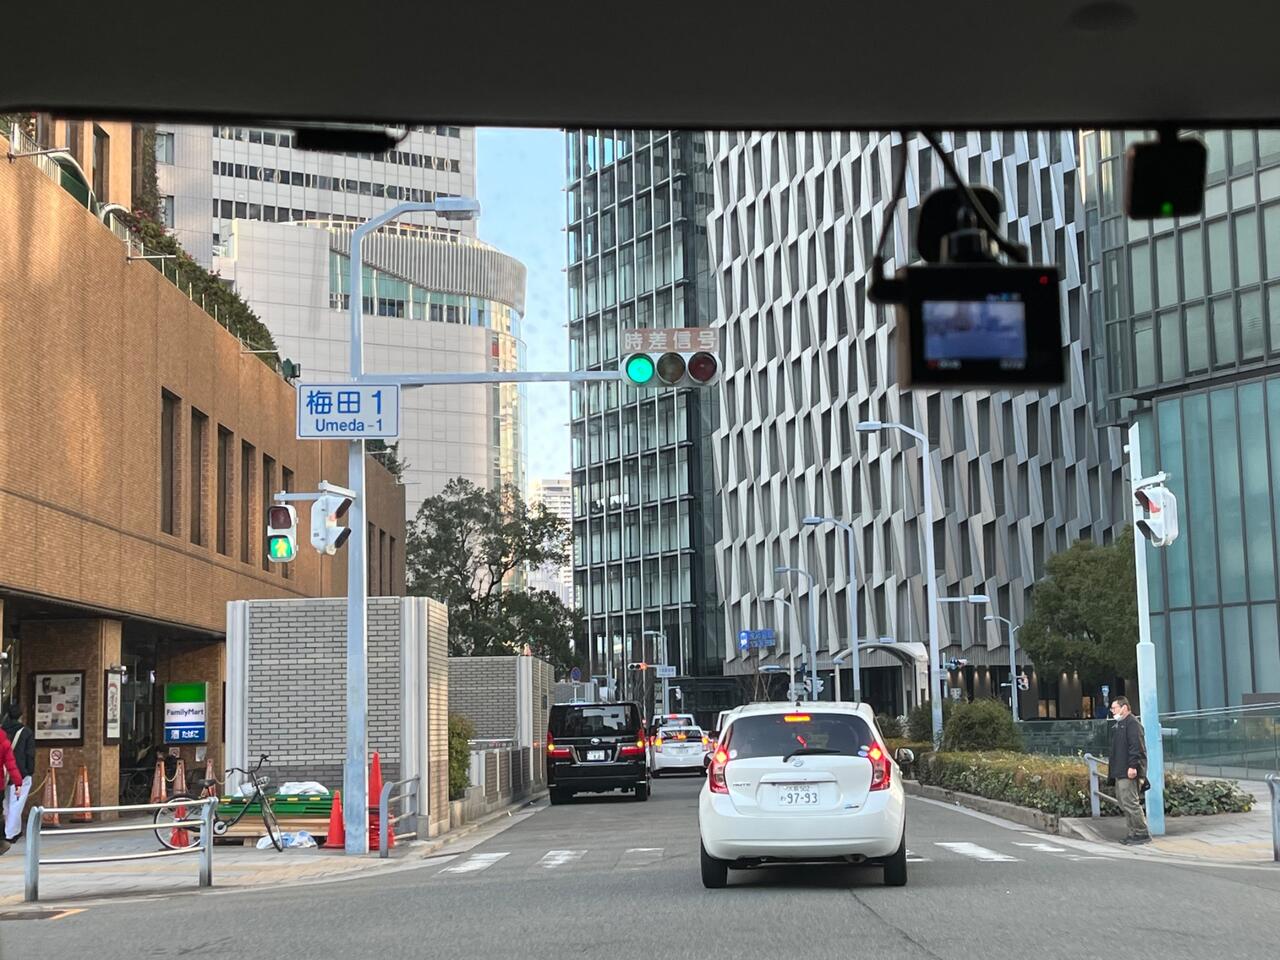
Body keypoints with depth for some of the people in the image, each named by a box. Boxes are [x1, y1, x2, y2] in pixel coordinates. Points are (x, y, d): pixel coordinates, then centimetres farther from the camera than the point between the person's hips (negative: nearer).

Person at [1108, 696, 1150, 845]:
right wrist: (1112, 763, 23)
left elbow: (1136, 747, -21)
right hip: (1120, 772, 11)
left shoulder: (1132, 723, -12)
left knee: (1130, 802, -11)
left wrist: (1133, 766, -25)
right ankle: (1134, 833, 16)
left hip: (1129, 772, -11)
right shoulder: (1119, 724, 20)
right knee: (1123, 803, 11)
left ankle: (1142, 834, -5)